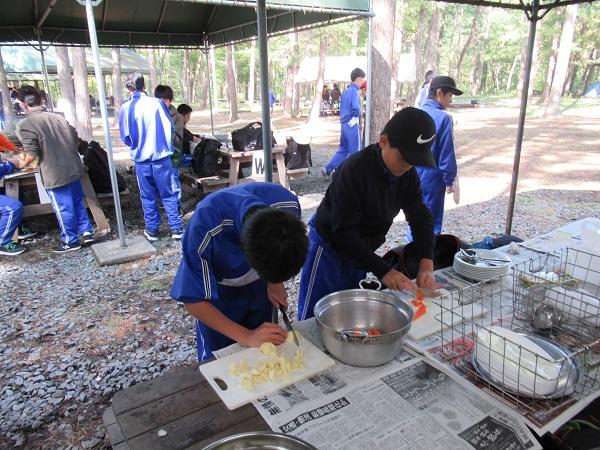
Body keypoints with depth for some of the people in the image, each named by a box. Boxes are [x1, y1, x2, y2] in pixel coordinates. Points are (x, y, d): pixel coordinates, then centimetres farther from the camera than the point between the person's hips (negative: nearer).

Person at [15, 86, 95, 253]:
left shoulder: (25, 125, -12)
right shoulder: (59, 118, 5)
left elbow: (32, 155, -16)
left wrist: (23, 161, 6)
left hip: (55, 175, -6)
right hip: (74, 169, 6)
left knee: (64, 209, 7)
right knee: (78, 203, 19)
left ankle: (71, 241, 19)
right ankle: (86, 232, 25)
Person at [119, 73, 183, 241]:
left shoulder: (125, 108, -4)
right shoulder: (157, 103, -6)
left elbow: (125, 136, 1)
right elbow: (169, 127, -1)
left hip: (141, 158, 1)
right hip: (161, 156, 0)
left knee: (148, 197, 12)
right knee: (168, 194, 9)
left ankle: (152, 230, 18)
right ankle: (176, 228, 11)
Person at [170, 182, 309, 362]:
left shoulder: (289, 205, -29)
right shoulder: (206, 229, -40)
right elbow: (193, 299, -28)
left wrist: (275, 282, -16)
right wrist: (247, 337, -30)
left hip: (260, 287, 3)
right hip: (218, 292, -3)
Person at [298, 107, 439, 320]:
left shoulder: (407, 172, -8)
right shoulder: (355, 171, -30)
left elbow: (421, 217, -5)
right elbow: (344, 234, -31)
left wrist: (426, 266, -18)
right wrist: (383, 271, -33)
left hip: (360, 251, 7)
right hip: (330, 248, -7)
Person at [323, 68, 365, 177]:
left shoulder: (346, 91, 14)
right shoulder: (354, 91, -14)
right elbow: (355, 108, -27)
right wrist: (357, 117, -10)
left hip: (344, 124, 9)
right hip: (352, 124, -9)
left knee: (343, 149, 16)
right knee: (355, 151, 2)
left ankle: (328, 169, 11)